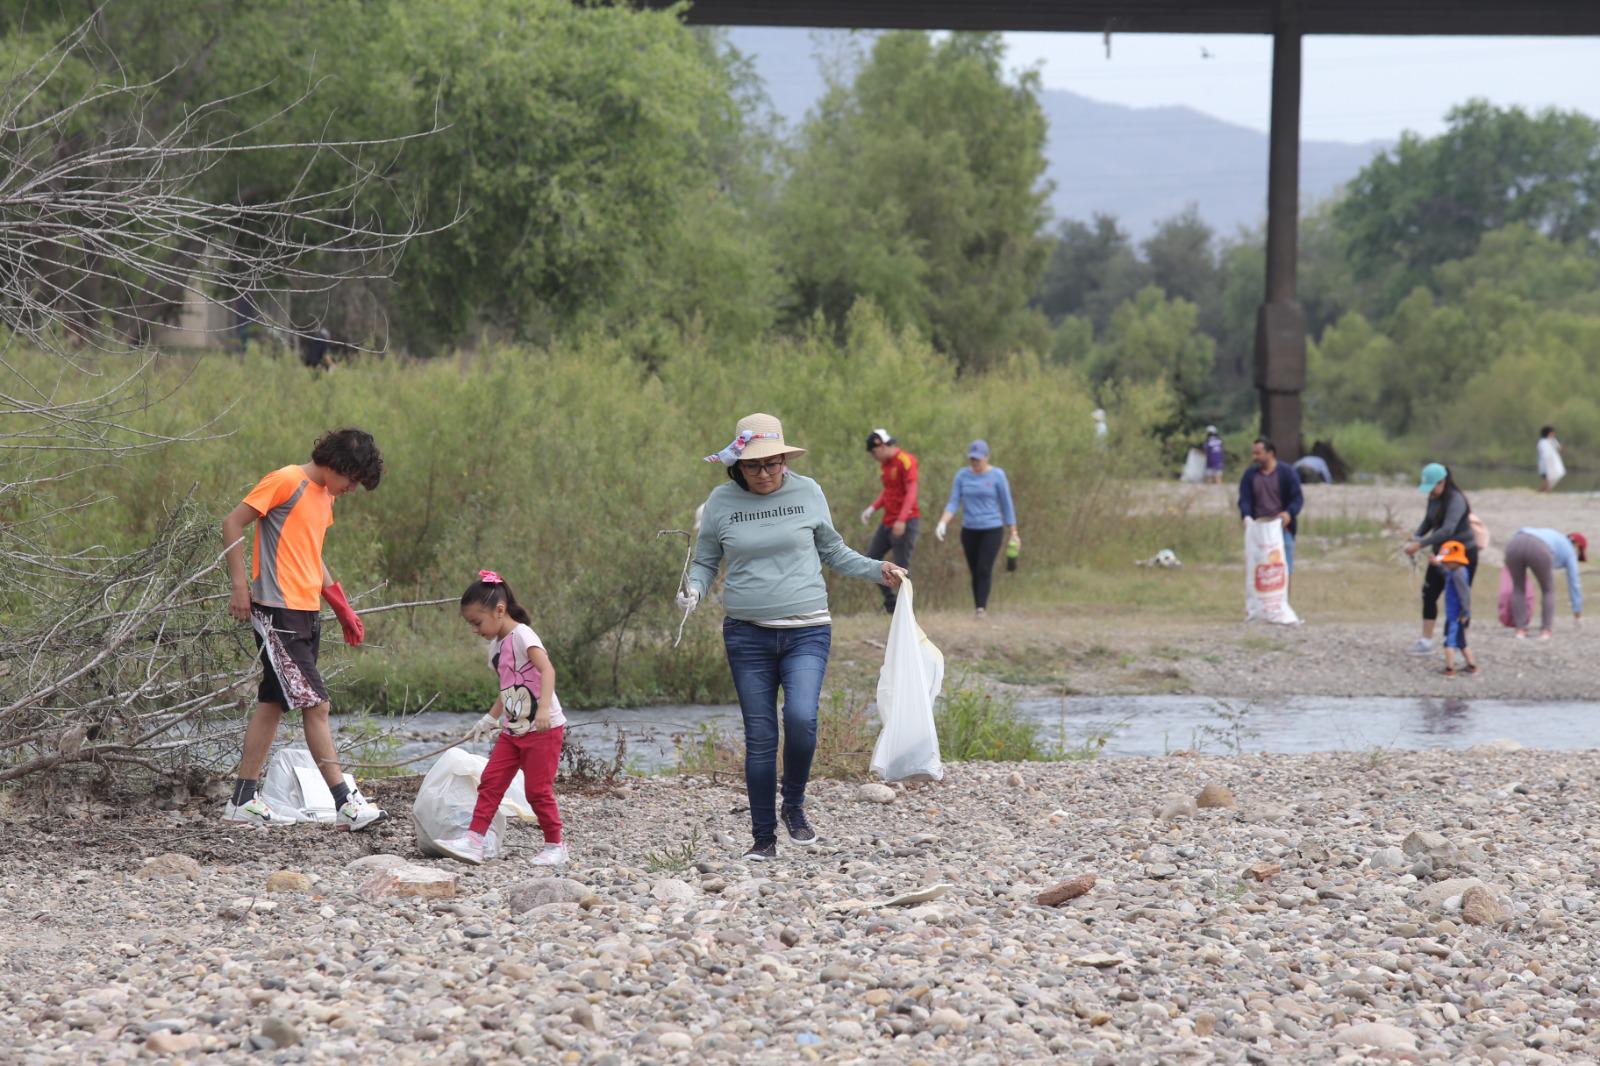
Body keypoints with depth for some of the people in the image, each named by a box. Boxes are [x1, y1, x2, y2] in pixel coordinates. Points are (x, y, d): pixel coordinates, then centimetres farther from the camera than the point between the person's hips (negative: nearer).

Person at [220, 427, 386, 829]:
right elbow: (233, 523, -11)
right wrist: (240, 585, -16)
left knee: (273, 704, 10)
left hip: (306, 614, 9)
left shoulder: (324, 496, 17)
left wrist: (343, 609, 22)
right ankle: (346, 803, -12)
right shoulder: (287, 481, -11)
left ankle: (243, 800, 14)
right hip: (278, 614, -9)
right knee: (315, 705, -10)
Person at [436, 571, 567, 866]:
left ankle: (555, 846, 8)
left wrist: (544, 708, -40)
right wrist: (490, 719, 28)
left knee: (538, 789, -5)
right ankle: (475, 840, -5)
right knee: (490, 781, -2)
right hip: (513, 729, 8)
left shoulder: (522, 636, -14)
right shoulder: (496, 646, 14)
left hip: (543, 730, -8)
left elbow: (547, 670, -27)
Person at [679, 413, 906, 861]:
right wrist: (694, 590, -9)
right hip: (747, 634, 1)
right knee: (760, 736, 2)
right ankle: (763, 837, 13)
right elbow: (705, 563, 11)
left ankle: (794, 807, 4)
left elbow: (833, 551, 16)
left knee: (801, 719, -21)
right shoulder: (722, 502, 2)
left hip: (806, 631, -1)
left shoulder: (807, 493, 3)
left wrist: (877, 570, 4)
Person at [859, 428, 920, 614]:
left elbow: (911, 492, -21)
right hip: (888, 521, 9)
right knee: (871, 558, 7)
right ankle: (889, 599, 16)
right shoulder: (884, 463, 12)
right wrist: (873, 508, 8)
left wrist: (902, 520, -29)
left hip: (906, 522, -9)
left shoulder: (906, 461, -15)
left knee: (902, 566, -7)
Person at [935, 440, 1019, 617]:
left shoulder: (997, 476, -5)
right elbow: (953, 504, -1)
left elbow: (1007, 505, 1)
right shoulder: (962, 476, 3)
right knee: (975, 572, 4)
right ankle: (978, 608, 11)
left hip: (992, 530, -3)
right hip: (969, 530, 3)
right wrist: (942, 523, -18)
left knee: (984, 569, -17)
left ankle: (981, 608, -22)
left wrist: (1013, 533, 3)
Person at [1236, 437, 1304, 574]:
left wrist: (1289, 513, -25)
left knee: (1284, 571, 0)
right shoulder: (1249, 475, 8)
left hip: (1282, 529, -2)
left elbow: (1298, 498, -4)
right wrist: (1246, 516, -20)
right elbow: (1244, 499, 1)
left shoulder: (1287, 472, 0)